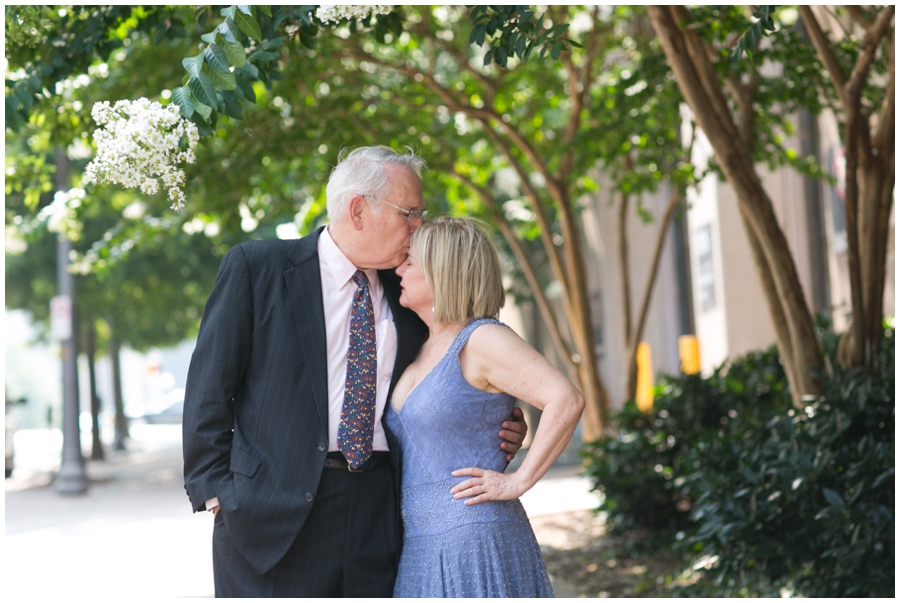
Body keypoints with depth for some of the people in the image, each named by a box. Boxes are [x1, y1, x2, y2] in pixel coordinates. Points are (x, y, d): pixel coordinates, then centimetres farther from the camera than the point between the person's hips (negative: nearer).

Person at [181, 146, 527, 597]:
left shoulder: (407, 298, 13)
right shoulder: (255, 267, 1)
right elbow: (209, 386, 0)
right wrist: (215, 490, -8)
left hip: (378, 512, 4)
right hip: (273, 517, -4)